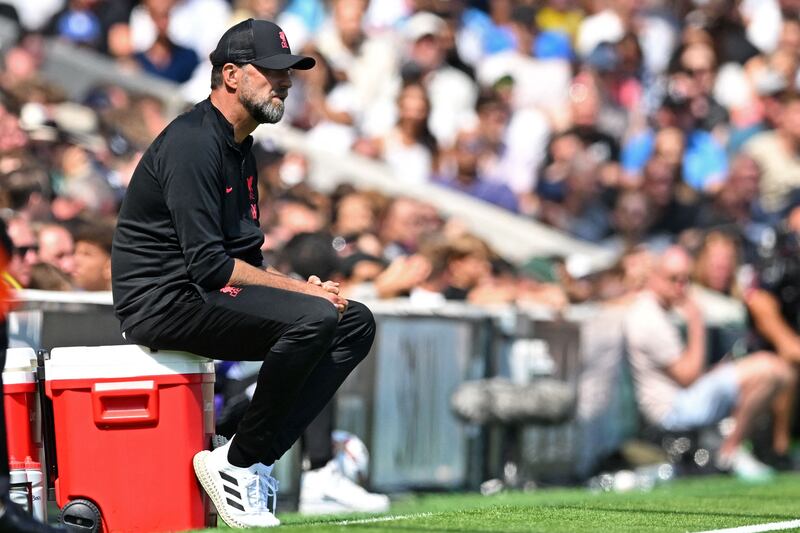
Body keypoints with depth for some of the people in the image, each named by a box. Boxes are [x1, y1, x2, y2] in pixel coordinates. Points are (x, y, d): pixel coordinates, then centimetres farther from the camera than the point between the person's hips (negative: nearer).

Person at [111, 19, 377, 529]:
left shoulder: (240, 147, 18)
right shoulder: (193, 143, -15)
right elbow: (208, 263, -23)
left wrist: (299, 286, 0)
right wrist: (300, 289, -18)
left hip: (214, 295, 10)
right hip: (165, 301, -10)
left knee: (356, 322, 1)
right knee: (316, 318, -28)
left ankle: (255, 460, -7)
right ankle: (235, 463, -16)